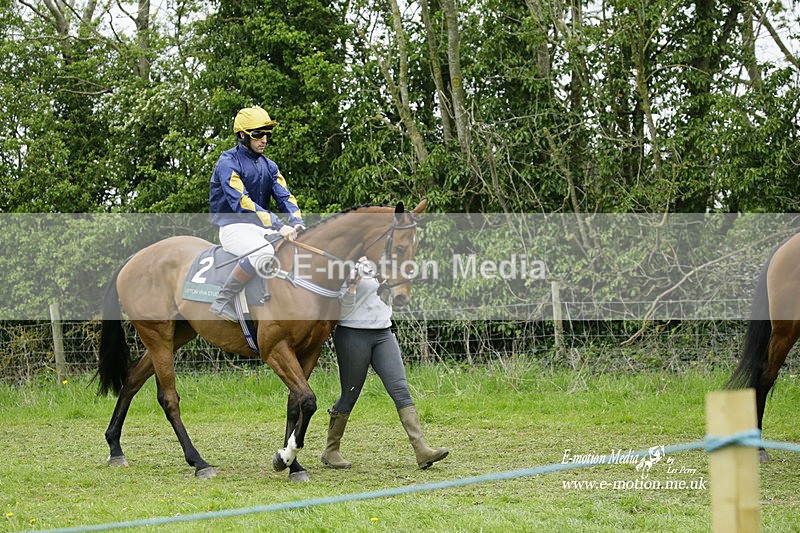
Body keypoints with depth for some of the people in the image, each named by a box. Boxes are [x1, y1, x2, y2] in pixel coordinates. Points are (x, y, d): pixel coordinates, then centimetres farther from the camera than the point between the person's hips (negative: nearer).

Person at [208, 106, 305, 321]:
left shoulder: (269, 166, 16)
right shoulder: (228, 163, -10)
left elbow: (285, 197, 7)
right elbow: (242, 203, -22)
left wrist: (297, 224, -16)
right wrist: (278, 226, -30)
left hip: (261, 228, 8)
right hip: (233, 226, -8)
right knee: (264, 252, -37)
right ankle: (222, 302, -29)